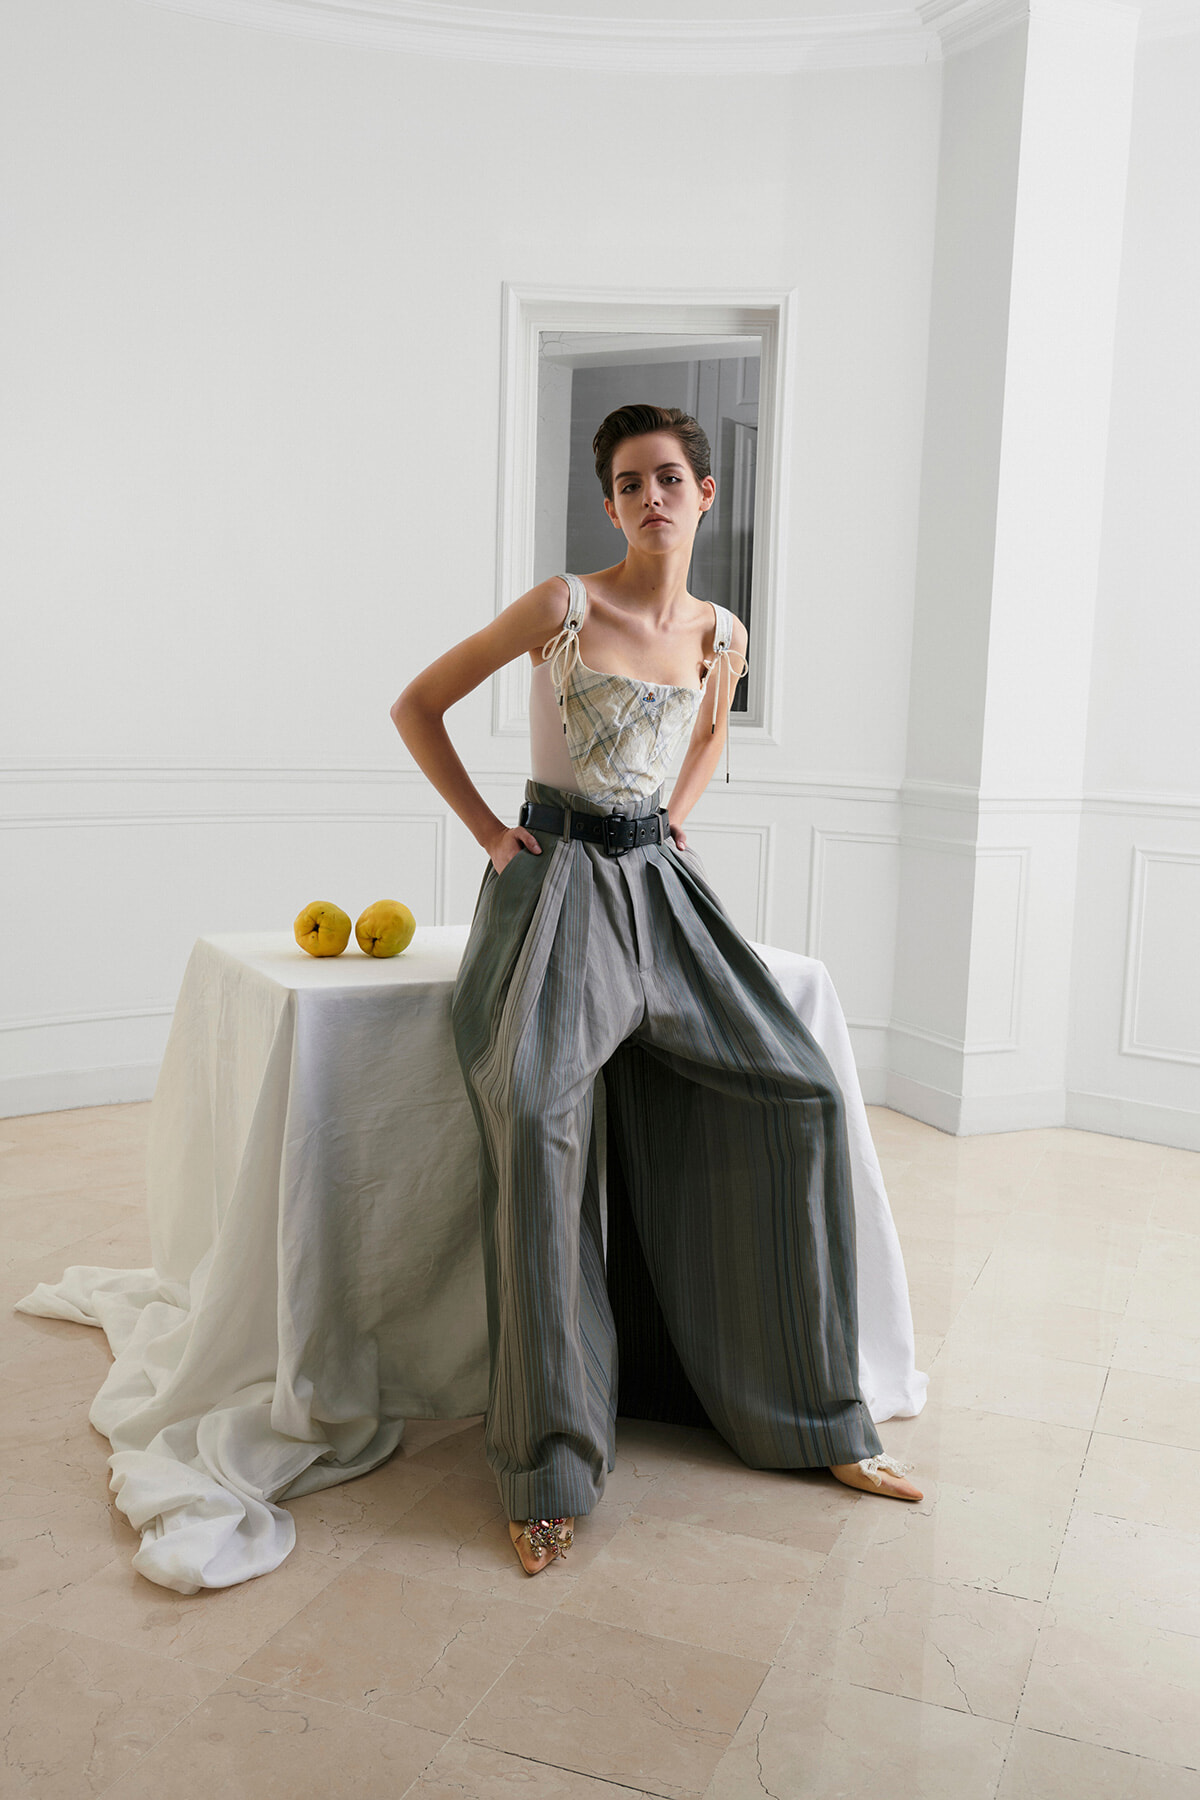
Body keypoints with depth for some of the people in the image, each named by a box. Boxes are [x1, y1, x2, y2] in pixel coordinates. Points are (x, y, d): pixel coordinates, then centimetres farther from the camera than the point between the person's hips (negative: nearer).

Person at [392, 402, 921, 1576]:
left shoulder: (720, 636, 8)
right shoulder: (563, 605, -6)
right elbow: (416, 706, 1)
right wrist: (487, 830, -4)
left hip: (658, 886, 5)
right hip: (553, 884, -5)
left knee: (802, 1098, -5)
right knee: (535, 1111, -30)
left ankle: (814, 1415, 10)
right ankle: (550, 1466, -17)